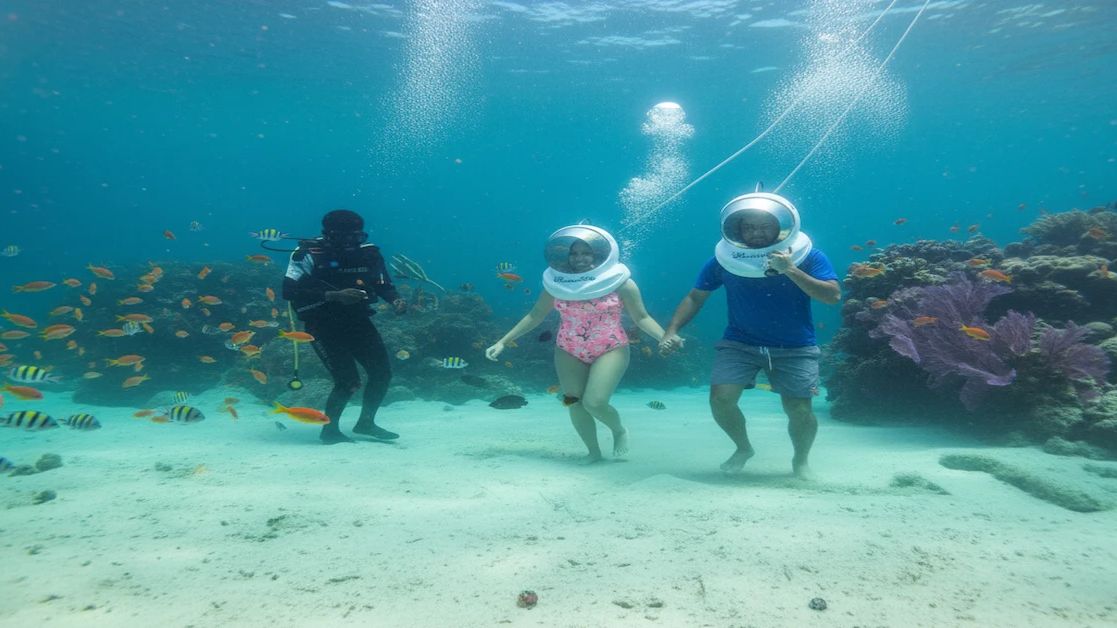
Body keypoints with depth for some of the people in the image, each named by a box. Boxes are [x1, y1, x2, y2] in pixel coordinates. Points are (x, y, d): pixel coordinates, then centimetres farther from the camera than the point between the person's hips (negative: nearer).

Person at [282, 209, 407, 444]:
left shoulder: (368, 254, -4)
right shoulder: (310, 255, -17)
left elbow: (384, 284, 10)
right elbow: (289, 291, -26)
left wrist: (396, 300, -13)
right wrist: (334, 296, -34)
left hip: (357, 320, 6)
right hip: (324, 325, -5)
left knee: (383, 372, 2)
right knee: (349, 381, -12)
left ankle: (366, 423, 25)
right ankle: (330, 429, 14)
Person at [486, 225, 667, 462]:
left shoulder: (619, 282, -8)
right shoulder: (556, 282, -1)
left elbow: (641, 318, -3)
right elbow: (535, 315, 6)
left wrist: (665, 338, -22)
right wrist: (503, 342, 1)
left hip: (610, 350, -4)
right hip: (569, 352, 4)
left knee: (594, 403, -17)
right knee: (575, 404, 4)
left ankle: (620, 431, 16)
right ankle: (594, 452, 26)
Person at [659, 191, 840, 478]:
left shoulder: (808, 256, -7)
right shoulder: (724, 258, -3)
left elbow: (833, 296, -17)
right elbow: (695, 297, 3)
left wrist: (790, 270, -28)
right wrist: (672, 331, -11)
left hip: (795, 347, -1)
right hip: (739, 343, 1)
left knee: (799, 411, -8)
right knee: (720, 399, -13)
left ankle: (801, 459, 26)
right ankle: (743, 448, 19)